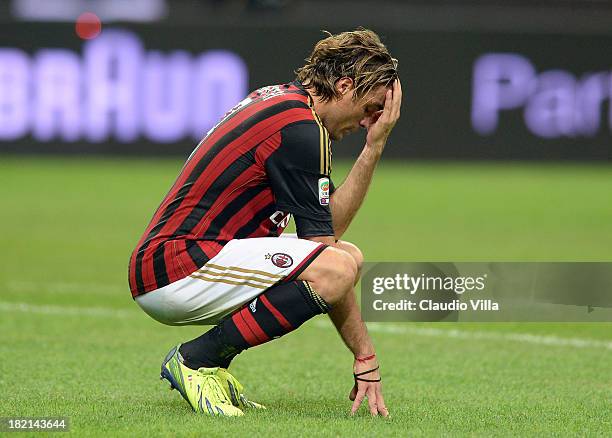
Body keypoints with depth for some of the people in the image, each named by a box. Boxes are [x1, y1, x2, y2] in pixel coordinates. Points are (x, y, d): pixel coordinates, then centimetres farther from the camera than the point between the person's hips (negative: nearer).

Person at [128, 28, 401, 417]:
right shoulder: (299, 129, -15)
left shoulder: (278, 99, 14)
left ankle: (213, 367, 12)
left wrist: (374, 148, 6)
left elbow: (330, 224, 14)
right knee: (338, 267, -25)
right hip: (173, 272, -10)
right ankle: (195, 360, -12)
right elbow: (324, 263, -14)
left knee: (350, 256, 15)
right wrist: (366, 356, -10)